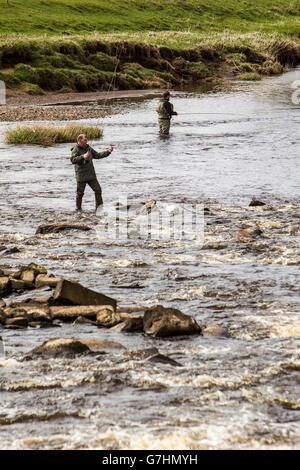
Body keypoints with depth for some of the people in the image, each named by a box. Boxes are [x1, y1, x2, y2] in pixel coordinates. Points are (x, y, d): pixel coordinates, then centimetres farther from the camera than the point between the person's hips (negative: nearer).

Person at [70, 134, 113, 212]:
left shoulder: (88, 148, 11)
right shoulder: (76, 150, -10)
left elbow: (97, 155, 17)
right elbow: (73, 160, -25)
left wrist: (108, 152, 9)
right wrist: (83, 156, -37)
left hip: (91, 175, 6)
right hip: (81, 176, -6)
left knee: (98, 190, -1)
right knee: (80, 193, 2)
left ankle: (99, 207, 6)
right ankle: (78, 209, 17)